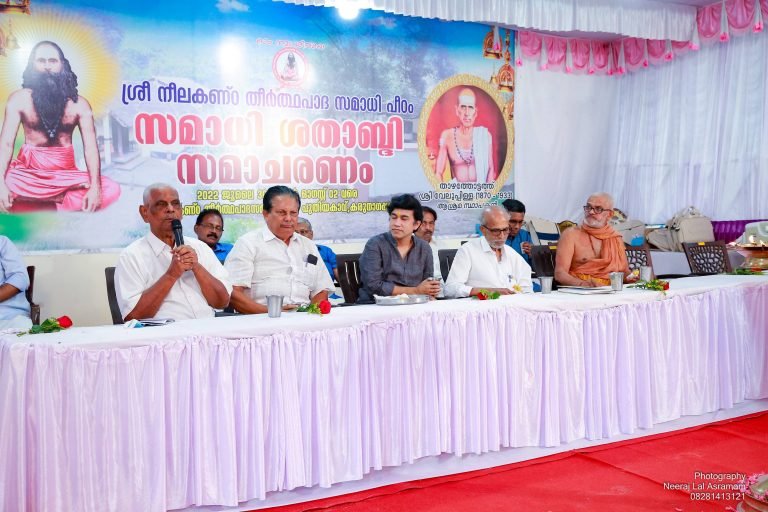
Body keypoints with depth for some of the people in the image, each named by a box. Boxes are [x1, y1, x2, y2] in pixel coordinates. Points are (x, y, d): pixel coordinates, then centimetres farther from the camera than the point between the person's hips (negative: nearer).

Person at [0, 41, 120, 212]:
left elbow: (90, 147, -8)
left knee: (111, 190, -25)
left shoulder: (79, 103, 2)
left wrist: (95, 187, -25)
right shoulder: (19, 99, 1)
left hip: (66, 174, 1)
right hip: (28, 172, -1)